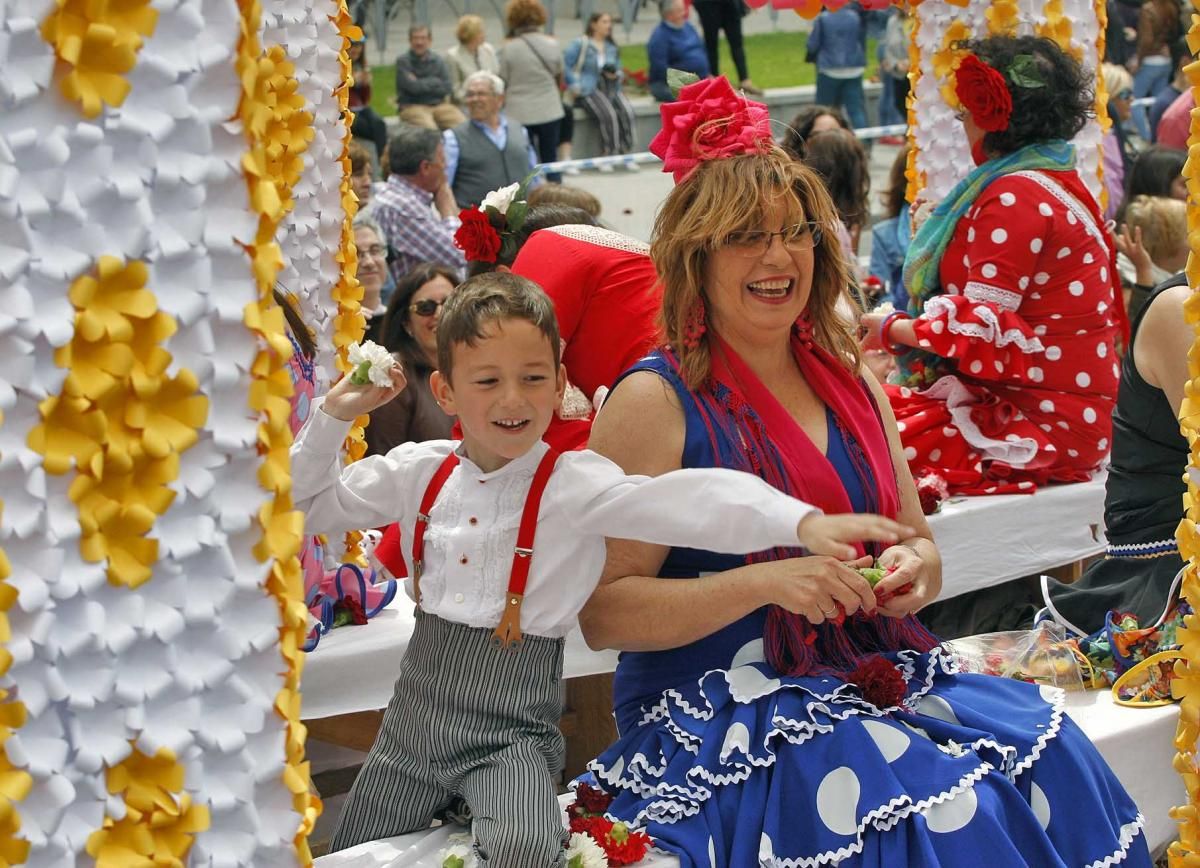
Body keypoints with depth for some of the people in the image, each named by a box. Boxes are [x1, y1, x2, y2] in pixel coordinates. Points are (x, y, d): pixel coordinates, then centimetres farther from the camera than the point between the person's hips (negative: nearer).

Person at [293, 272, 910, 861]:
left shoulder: (574, 483, -12)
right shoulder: (420, 473, 3)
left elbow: (681, 503, -28)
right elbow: (310, 504, 17)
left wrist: (804, 522, -43)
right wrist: (333, 418, 2)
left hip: (511, 732, -4)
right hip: (416, 713, 5)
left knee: (525, 849, -32)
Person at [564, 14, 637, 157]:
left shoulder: (611, 47, 20)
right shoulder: (580, 44, 0)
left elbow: (620, 71, 26)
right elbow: (565, 64, -6)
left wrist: (616, 74, 2)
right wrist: (574, 86, -14)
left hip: (611, 89, 6)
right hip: (589, 90, -6)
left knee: (627, 112, -24)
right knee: (608, 115, -32)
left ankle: (624, 154, -21)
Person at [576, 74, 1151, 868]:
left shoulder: (850, 382, 15)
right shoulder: (658, 400, -5)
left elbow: (921, 546, 20)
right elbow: (602, 612, -11)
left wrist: (912, 569, -4)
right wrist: (766, 581, -21)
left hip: (878, 677, 6)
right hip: (729, 709, -6)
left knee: (1056, 763, -19)